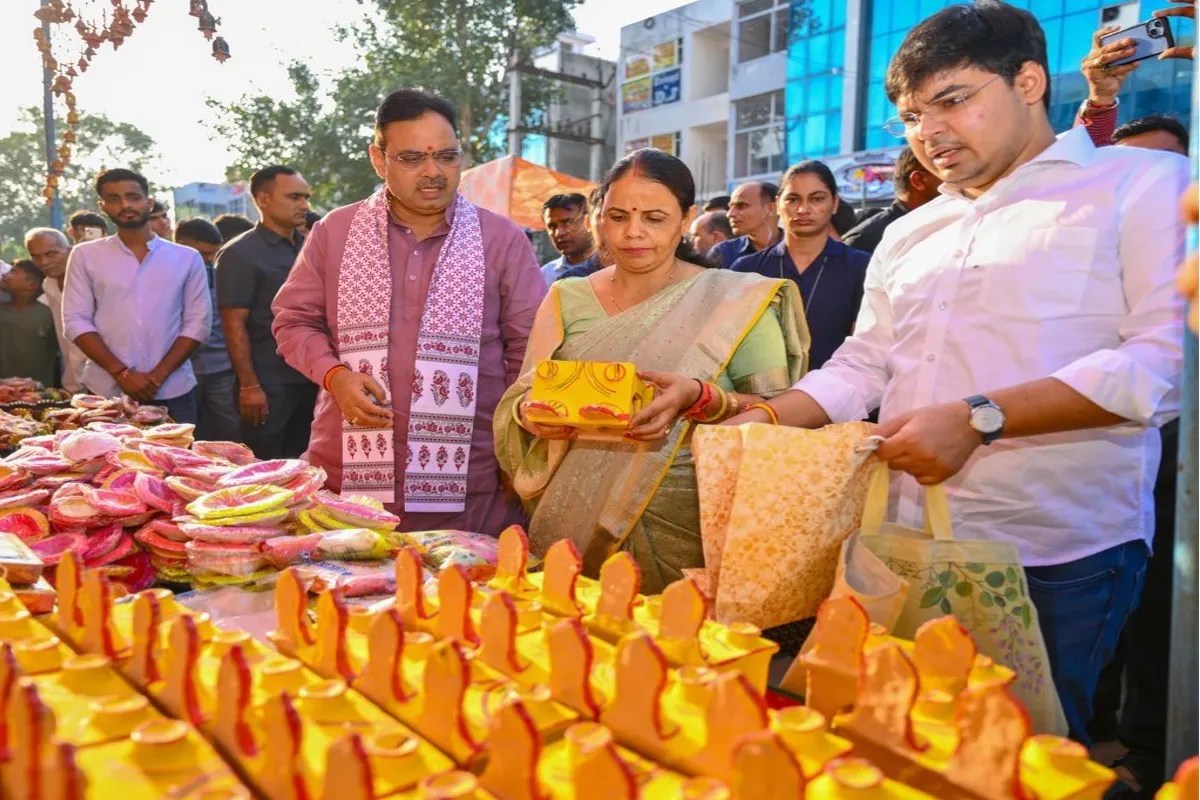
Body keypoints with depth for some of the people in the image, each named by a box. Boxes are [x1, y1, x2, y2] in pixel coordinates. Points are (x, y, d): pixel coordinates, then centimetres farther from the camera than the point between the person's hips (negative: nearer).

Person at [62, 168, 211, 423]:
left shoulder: (187, 258, 6)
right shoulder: (85, 255, 6)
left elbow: (197, 323, 2)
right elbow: (76, 321, 1)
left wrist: (158, 375, -9)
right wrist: (121, 373, -10)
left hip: (172, 392, 0)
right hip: (106, 392, 0)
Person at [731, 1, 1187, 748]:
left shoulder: (1143, 182, -1)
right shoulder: (908, 235, 19)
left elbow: (1168, 359, -13)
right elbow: (861, 367, 20)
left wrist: (979, 419, -19)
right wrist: (768, 419, 2)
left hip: (1059, 559, -5)